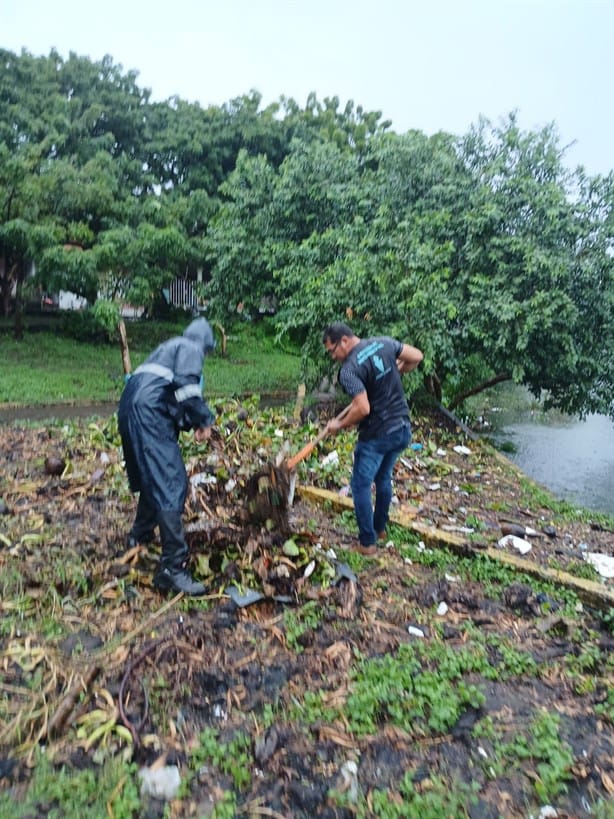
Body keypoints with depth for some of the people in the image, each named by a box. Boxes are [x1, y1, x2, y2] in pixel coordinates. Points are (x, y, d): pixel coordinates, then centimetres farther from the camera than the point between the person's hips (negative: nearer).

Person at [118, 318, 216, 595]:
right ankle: (173, 567, -16)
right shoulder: (191, 348, 5)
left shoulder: (169, 347, 32)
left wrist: (191, 422, 26)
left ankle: (140, 535, 44)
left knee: (152, 478, 26)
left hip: (130, 409, 10)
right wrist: (203, 419, -5)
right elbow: (185, 383, -14)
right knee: (171, 485, -13)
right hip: (148, 413, -10)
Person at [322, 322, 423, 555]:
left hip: (376, 435, -8)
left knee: (361, 486, 8)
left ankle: (367, 542, 15)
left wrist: (339, 425, -10)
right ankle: (380, 528, 40)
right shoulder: (384, 342, 0)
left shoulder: (349, 369, -20)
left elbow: (363, 409, -26)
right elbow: (417, 356, 6)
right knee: (383, 479, 24)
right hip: (403, 429, 8)